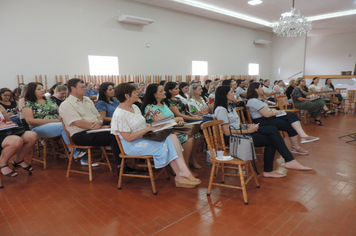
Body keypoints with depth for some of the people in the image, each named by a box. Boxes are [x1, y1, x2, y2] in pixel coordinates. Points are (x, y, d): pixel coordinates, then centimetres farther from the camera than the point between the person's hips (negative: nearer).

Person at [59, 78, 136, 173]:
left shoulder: (87, 100, 20)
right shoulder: (66, 105, -5)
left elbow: (98, 115, 18)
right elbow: (79, 123, -17)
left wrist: (100, 122, -6)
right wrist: (97, 126, -17)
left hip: (94, 130, 7)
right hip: (81, 135, -7)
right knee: (113, 136, -27)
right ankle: (121, 167, -21)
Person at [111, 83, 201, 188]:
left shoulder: (135, 107, 10)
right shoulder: (120, 114, -17)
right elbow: (128, 138, -21)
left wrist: (152, 126, -4)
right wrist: (148, 128, -19)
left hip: (144, 137, 8)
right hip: (132, 145, -8)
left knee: (172, 137, -15)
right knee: (166, 145, -22)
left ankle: (180, 176, -19)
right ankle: (183, 173, -6)